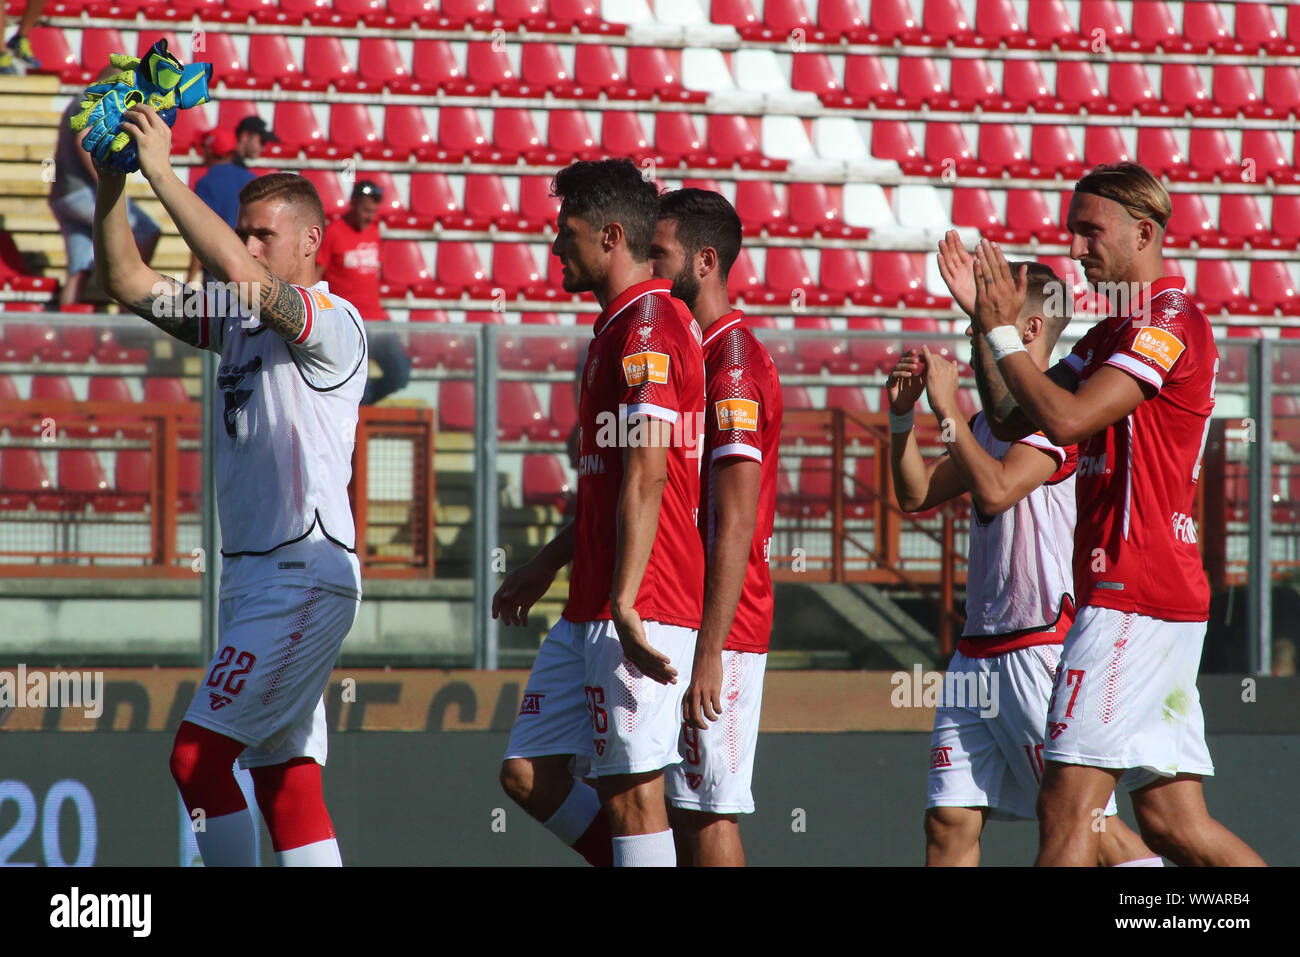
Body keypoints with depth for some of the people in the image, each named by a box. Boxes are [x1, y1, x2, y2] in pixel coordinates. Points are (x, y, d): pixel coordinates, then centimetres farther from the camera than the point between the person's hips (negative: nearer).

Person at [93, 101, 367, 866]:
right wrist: (113, 179, -3)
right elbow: (129, 284, 10)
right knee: (285, 778, 5)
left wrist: (164, 172, -25)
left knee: (198, 754, -14)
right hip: (251, 573, 9)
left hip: (306, 576, -9)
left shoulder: (333, 322, -9)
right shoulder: (236, 320, 16)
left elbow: (245, 278, -27)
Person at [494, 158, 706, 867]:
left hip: (642, 607, -10)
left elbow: (646, 478, -20)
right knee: (527, 773, 8)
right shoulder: (618, 327, 20)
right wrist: (550, 563, 35)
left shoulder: (647, 324, -13)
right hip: (590, 608, 10)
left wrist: (625, 605, -24)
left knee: (631, 789, -8)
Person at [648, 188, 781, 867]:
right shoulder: (695, 352, 17)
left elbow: (734, 525, -19)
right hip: (675, 623, 10)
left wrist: (709, 652, -22)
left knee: (706, 813, -8)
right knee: (682, 812, 10)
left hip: (716, 629, -10)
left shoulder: (734, 362, -14)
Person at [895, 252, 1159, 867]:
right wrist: (902, 415, 5)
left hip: (1044, 649, -8)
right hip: (979, 650, 9)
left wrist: (947, 409, -15)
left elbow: (996, 489, -22)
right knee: (949, 820, 2)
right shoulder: (990, 419, 18)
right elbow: (916, 495, 19)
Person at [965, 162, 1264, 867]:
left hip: (1132, 598, -10)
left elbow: (1066, 418, -20)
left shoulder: (1171, 324, -10)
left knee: (1065, 806, -12)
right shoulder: (1113, 332, 20)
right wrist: (986, 319, 12)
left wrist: (1004, 332, -9)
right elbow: (1012, 419, 21)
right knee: (1173, 823, 7)